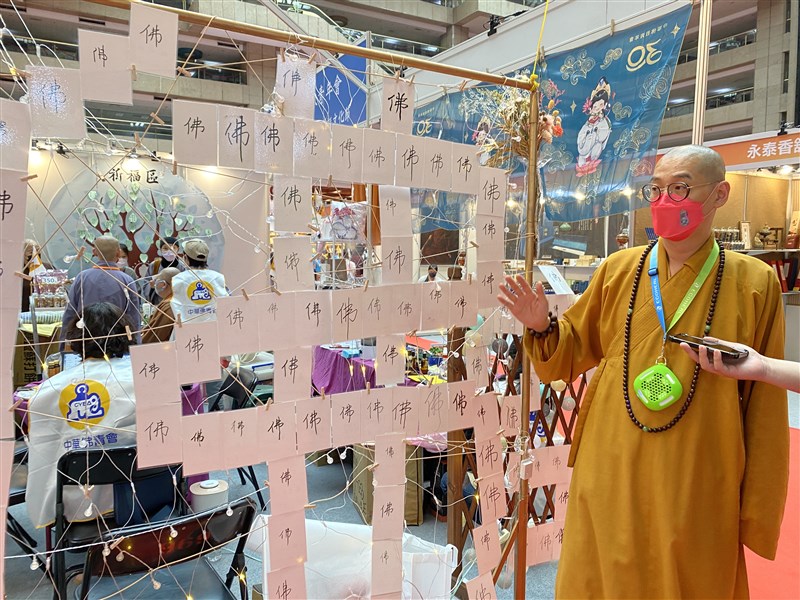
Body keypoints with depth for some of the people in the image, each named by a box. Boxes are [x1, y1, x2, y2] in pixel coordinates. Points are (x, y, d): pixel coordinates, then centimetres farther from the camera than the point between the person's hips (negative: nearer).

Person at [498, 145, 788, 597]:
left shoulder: (754, 283, -4)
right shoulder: (619, 269, 1)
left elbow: (764, 407, -2)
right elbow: (576, 349, 10)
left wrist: (758, 511, -1)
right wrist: (543, 327, -11)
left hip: (697, 492, -1)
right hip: (611, 479, 2)